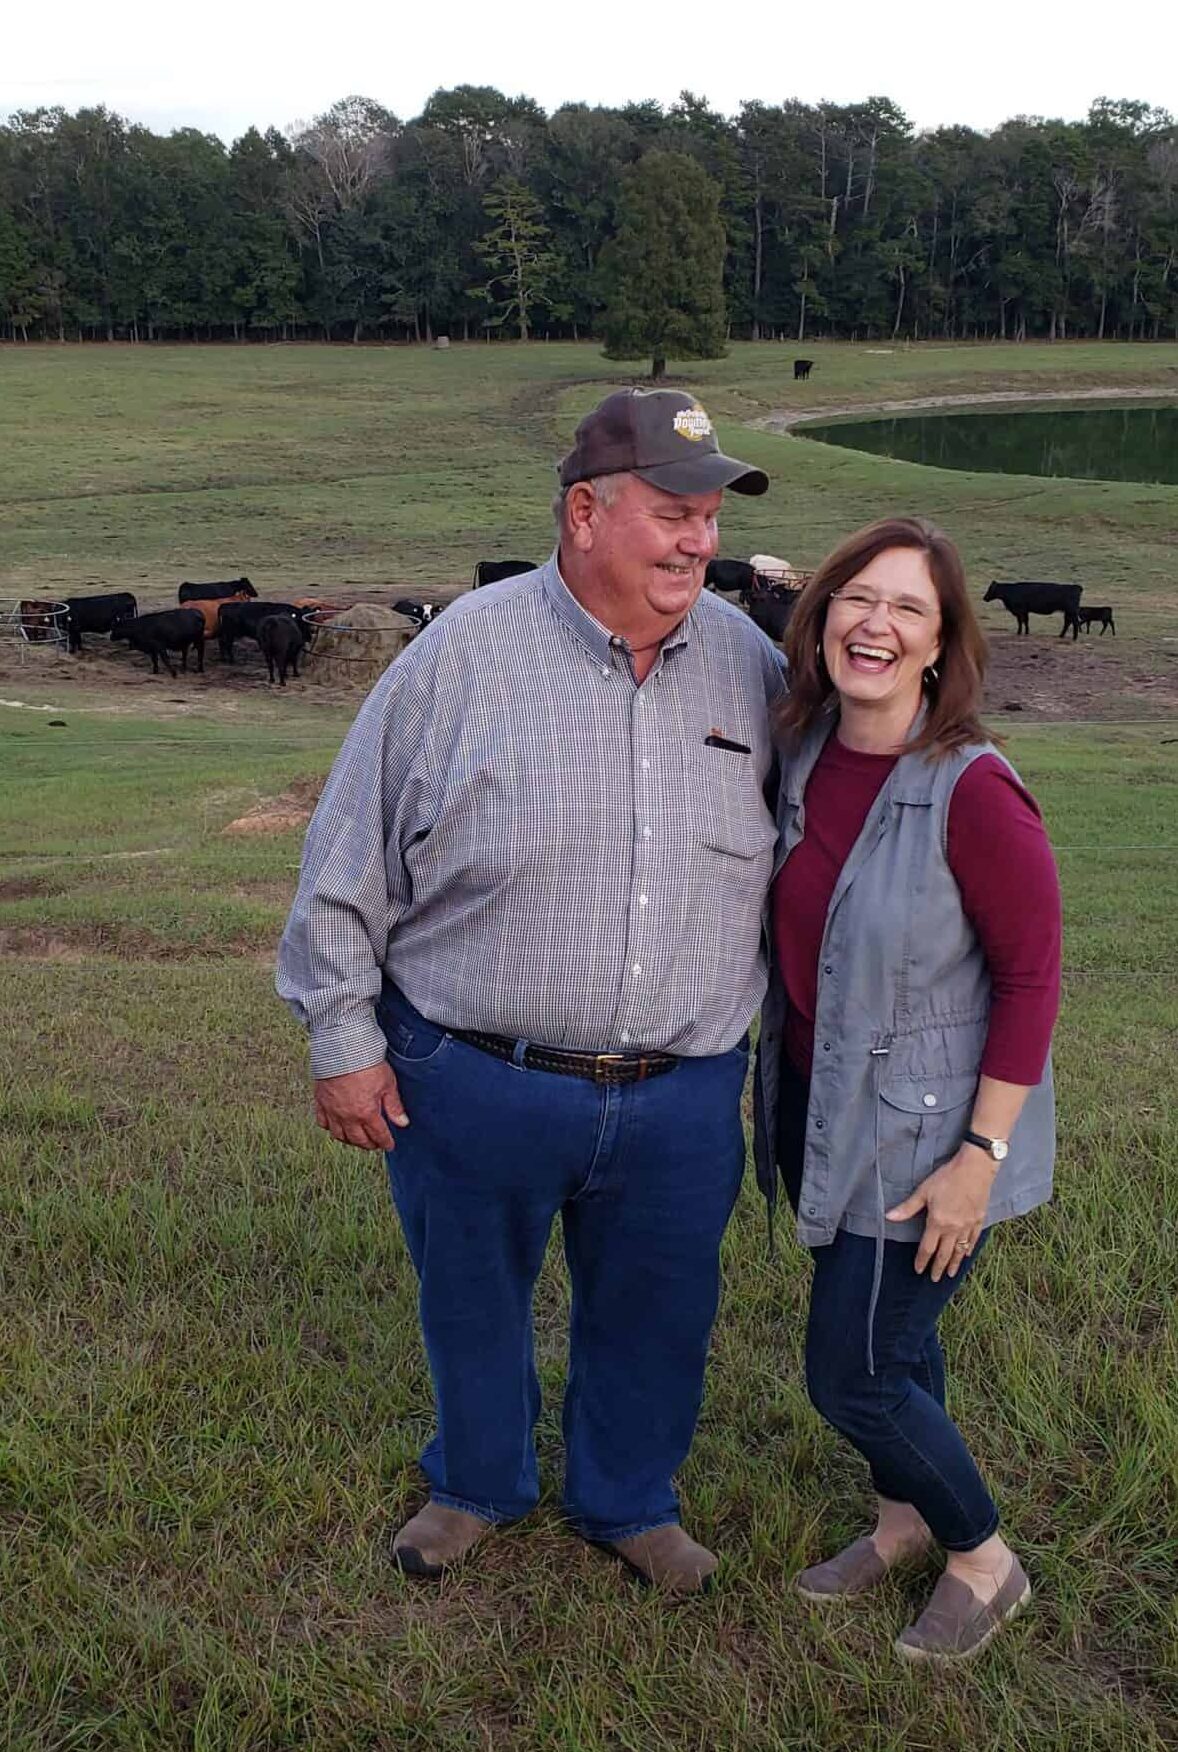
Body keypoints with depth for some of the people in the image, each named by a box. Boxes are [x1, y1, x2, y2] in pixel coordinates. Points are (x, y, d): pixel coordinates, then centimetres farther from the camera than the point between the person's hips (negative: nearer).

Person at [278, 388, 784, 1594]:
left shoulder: (745, 662, -1)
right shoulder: (466, 654, -12)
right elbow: (351, 857, -5)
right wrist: (342, 1036, -3)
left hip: (681, 1097, 3)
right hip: (476, 1082, -2)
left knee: (653, 1315, 19)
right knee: (471, 1301, 19)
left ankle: (629, 1502, 47)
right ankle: (477, 1484, 49)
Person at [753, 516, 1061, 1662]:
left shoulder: (971, 791, -23)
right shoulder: (803, 758, -2)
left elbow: (1031, 978, -17)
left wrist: (981, 1155, -17)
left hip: (923, 1129, -6)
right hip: (820, 1104, 6)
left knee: (852, 1373, 2)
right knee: (888, 1338, 22)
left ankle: (984, 1559, 28)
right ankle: (905, 1515, 47)